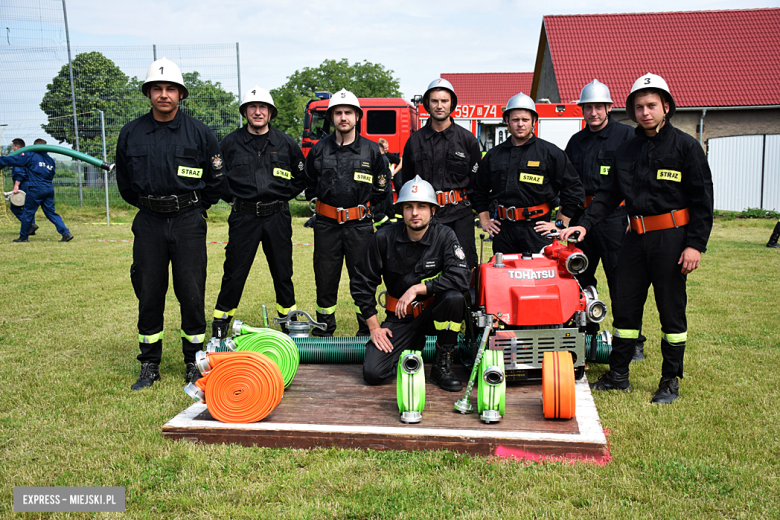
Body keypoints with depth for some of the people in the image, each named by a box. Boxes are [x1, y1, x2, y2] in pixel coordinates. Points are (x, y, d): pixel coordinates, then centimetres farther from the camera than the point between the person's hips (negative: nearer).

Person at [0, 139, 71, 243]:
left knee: (28, 212, 7)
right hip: (49, 189, 5)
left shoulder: (31, 155, -1)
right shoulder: (50, 159, 16)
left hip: (35, 189, -5)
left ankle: (23, 236, 17)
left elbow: (14, 160, -3)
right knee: (51, 213, 9)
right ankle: (66, 233, -4)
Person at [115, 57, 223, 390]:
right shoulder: (130, 134, 5)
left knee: (191, 292, 0)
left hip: (188, 222, -2)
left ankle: (194, 362, 14)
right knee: (148, 293, 6)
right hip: (148, 224, 2)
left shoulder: (199, 133, -1)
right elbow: (124, 182, 18)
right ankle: (149, 366, 18)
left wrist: (194, 208, 9)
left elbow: (216, 179, 7)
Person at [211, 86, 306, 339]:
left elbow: (300, 179, 16)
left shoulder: (286, 143, 7)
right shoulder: (230, 143, 4)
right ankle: (220, 324, 15)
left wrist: (282, 196, 6)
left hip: (277, 216, 1)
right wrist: (233, 197, 4)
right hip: (243, 217, -1)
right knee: (234, 273, 0)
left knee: (283, 272, 9)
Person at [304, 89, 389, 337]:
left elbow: (381, 189, 12)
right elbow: (309, 185, 19)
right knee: (325, 279, 7)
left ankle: (367, 330, 14)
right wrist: (322, 203, 14)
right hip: (326, 224, 2)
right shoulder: (319, 149, 6)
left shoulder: (371, 150, 3)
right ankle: (324, 330, 21)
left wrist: (365, 209, 8)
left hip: (359, 225, -1)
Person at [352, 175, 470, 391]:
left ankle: (442, 365, -11)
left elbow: (461, 277, -25)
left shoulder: (444, 236, -11)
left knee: (454, 297, -34)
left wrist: (417, 288, -27)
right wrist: (374, 327, -4)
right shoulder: (384, 238, -9)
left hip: (432, 313, -1)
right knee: (372, 373, -14)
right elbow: (361, 283, -1)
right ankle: (414, 346, 20)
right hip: (399, 317, 1)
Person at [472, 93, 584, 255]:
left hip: (536, 228, -3)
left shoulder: (551, 153, 3)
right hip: (503, 228, 4)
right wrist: (484, 220, 16)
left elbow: (574, 190, 3)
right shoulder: (494, 155, 13)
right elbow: (479, 190, 25)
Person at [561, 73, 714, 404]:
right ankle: (618, 376, 20)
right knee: (625, 305, 7)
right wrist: (585, 223, -1)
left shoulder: (685, 146, -1)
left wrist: (696, 244, -12)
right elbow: (608, 194, 13)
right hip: (636, 237, 5)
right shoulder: (626, 150, 13)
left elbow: (702, 198, -4)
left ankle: (670, 381, 17)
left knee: (671, 309, 3)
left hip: (671, 237, -5)